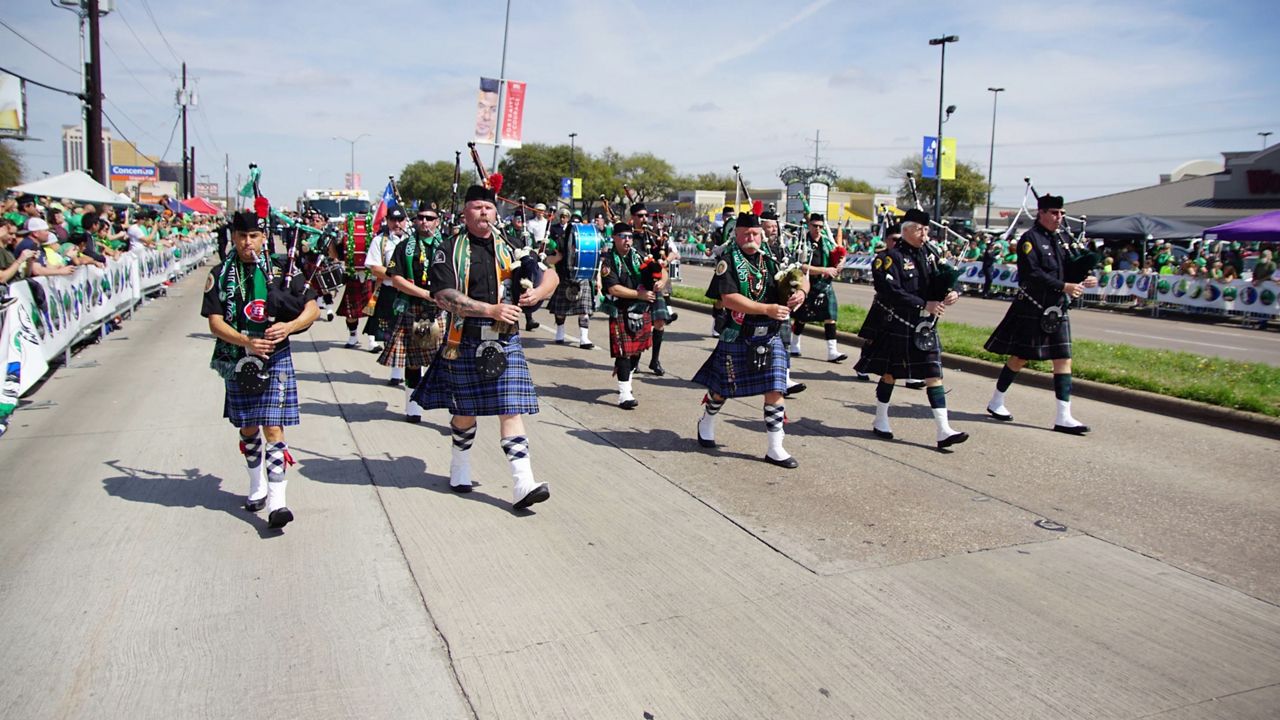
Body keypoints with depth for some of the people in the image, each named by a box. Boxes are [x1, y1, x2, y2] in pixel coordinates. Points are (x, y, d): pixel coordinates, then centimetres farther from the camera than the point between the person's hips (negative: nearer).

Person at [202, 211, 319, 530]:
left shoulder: (281, 270, -1)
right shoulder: (220, 276, 1)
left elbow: (313, 309, -4)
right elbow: (215, 323, -5)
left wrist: (289, 327, -22)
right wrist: (247, 342, -21)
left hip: (275, 360, -2)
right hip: (238, 362, 2)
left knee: (272, 427, -8)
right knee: (248, 429, 15)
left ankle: (277, 502, -9)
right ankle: (257, 488, 34)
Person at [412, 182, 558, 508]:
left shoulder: (509, 247, 7)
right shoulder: (449, 250, -3)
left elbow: (551, 274, 11)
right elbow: (444, 297, -16)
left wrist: (537, 292, -12)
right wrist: (491, 310, -22)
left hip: (505, 342, 2)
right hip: (465, 343, -1)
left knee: (511, 410, -5)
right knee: (464, 409, 13)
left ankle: (523, 485, -9)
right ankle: (460, 468, 36)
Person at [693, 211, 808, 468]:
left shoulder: (769, 259, 4)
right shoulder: (728, 261, -10)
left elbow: (800, 276, 13)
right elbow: (728, 299, -22)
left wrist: (800, 291, -12)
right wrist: (767, 309, -25)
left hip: (769, 337, 4)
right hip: (736, 338, -4)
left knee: (774, 390, -1)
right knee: (722, 387, 14)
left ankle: (775, 449, 8)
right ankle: (706, 424, 43)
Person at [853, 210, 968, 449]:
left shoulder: (928, 255, 11)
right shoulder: (891, 257, -11)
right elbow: (892, 292, -21)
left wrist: (948, 295, -9)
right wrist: (924, 305, -24)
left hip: (924, 327, 6)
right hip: (896, 327, -6)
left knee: (934, 375, 0)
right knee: (890, 374, 7)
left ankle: (944, 431, -1)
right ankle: (880, 421, 25)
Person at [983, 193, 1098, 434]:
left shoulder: (1060, 240, 14)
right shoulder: (1030, 239, -9)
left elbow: (1070, 268, 17)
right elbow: (1033, 273, -20)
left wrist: (1084, 280, -4)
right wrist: (1064, 286, -24)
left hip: (1057, 310, 7)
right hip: (1032, 310, -7)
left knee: (1063, 360, 1)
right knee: (1020, 358, 3)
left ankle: (1064, 417, 1)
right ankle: (996, 402, 21)